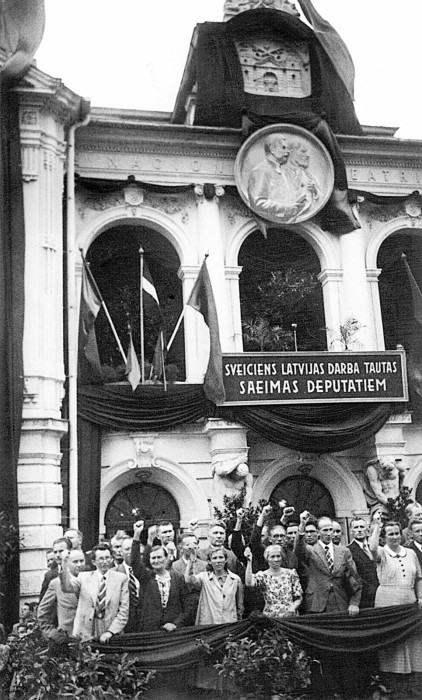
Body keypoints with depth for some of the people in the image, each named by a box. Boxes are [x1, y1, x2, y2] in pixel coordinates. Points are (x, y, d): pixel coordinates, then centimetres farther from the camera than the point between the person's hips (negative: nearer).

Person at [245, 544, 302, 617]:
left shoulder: (290, 574, 8)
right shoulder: (263, 576, 3)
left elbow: (298, 598, 12)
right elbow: (249, 583, -18)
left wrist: (293, 607, -8)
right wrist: (249, 561, -21)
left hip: (290, 616, 2)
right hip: (270, 616, -1)